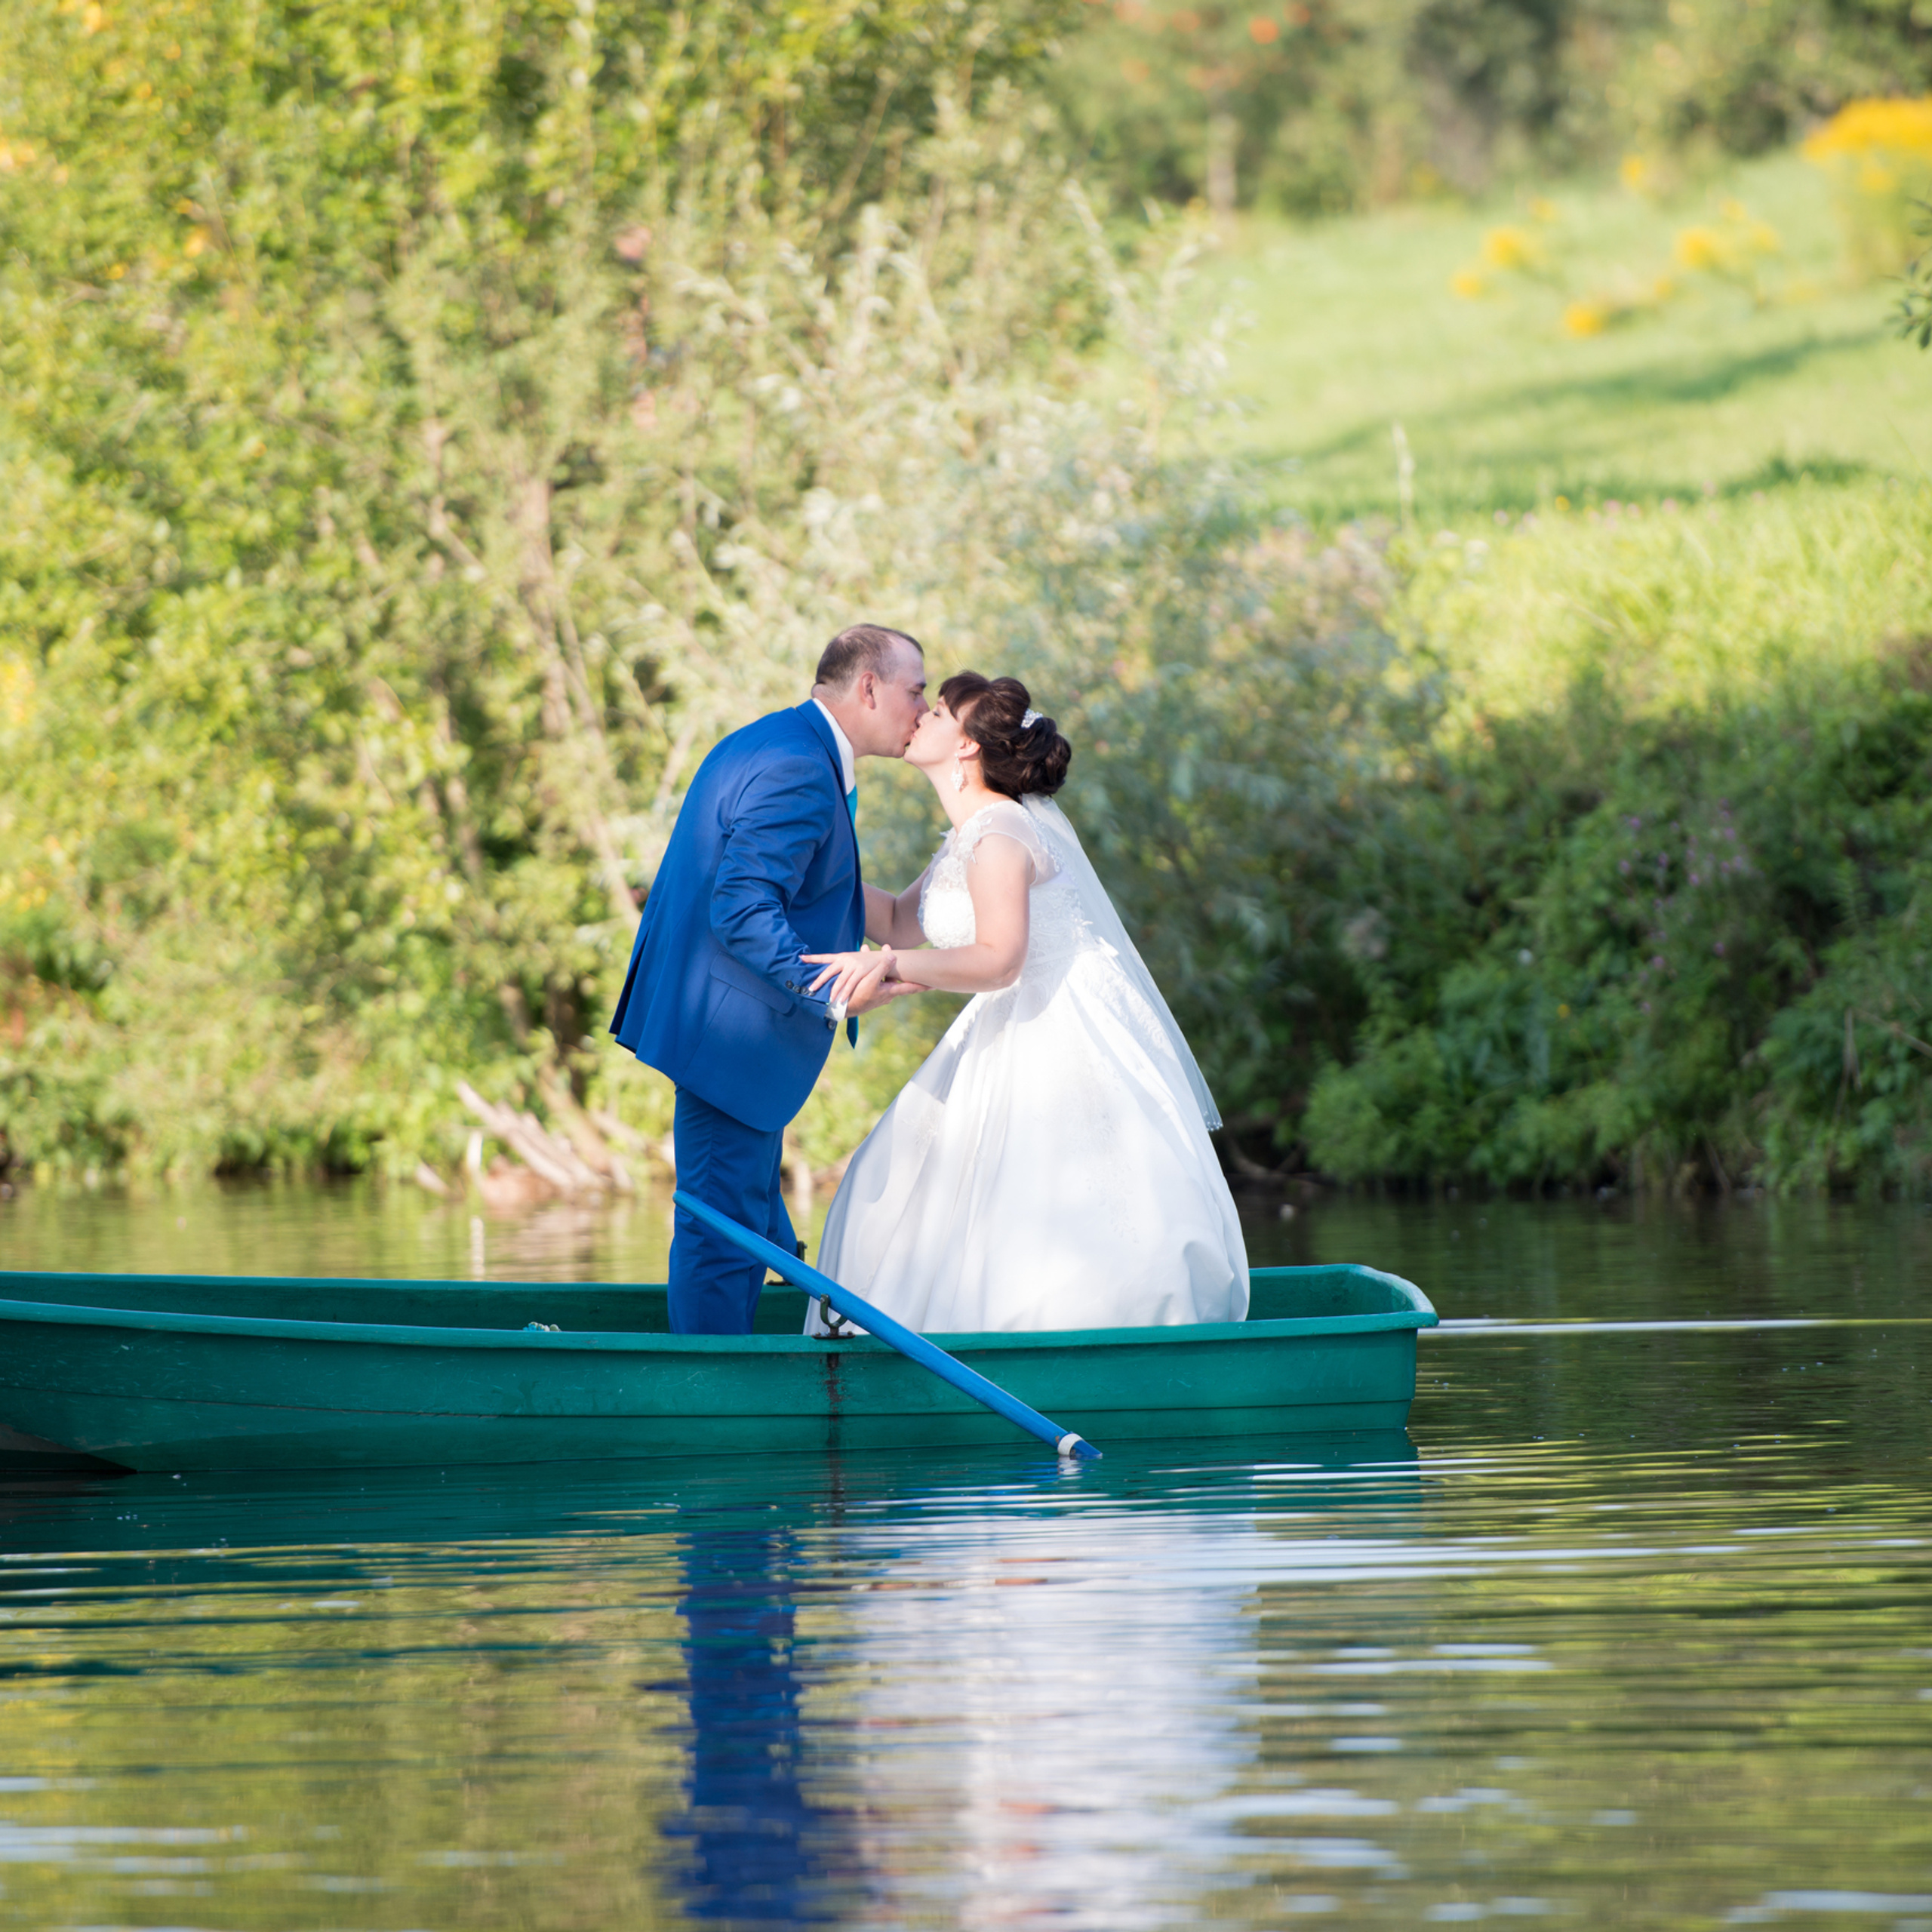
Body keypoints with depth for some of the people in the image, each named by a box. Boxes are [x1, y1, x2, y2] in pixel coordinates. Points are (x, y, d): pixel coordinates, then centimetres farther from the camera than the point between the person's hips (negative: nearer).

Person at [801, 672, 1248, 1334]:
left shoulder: (998, 835, -18)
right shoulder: (970, 835, 13)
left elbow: (999, 958, -29)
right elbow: (900, 924, 18)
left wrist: (889, 966, -39)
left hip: (1067, 1043, -10)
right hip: (1016, 1038, 10)